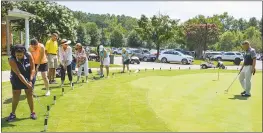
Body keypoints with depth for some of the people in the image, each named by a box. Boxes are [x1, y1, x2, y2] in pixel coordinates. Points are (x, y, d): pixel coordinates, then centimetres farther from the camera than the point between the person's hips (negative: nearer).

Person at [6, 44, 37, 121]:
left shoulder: (29, 55, -20)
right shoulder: (12, 60, -25)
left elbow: (32, 68, -13)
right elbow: (19, 74, -29)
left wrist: (30, 81, -19)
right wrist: (27, 84, -32)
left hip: (29, 78, 1)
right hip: (17, 80, -1)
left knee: (29, 95, 4)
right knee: (15, 96, 1)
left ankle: (32, 113, 15)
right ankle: (13, 114, 16)